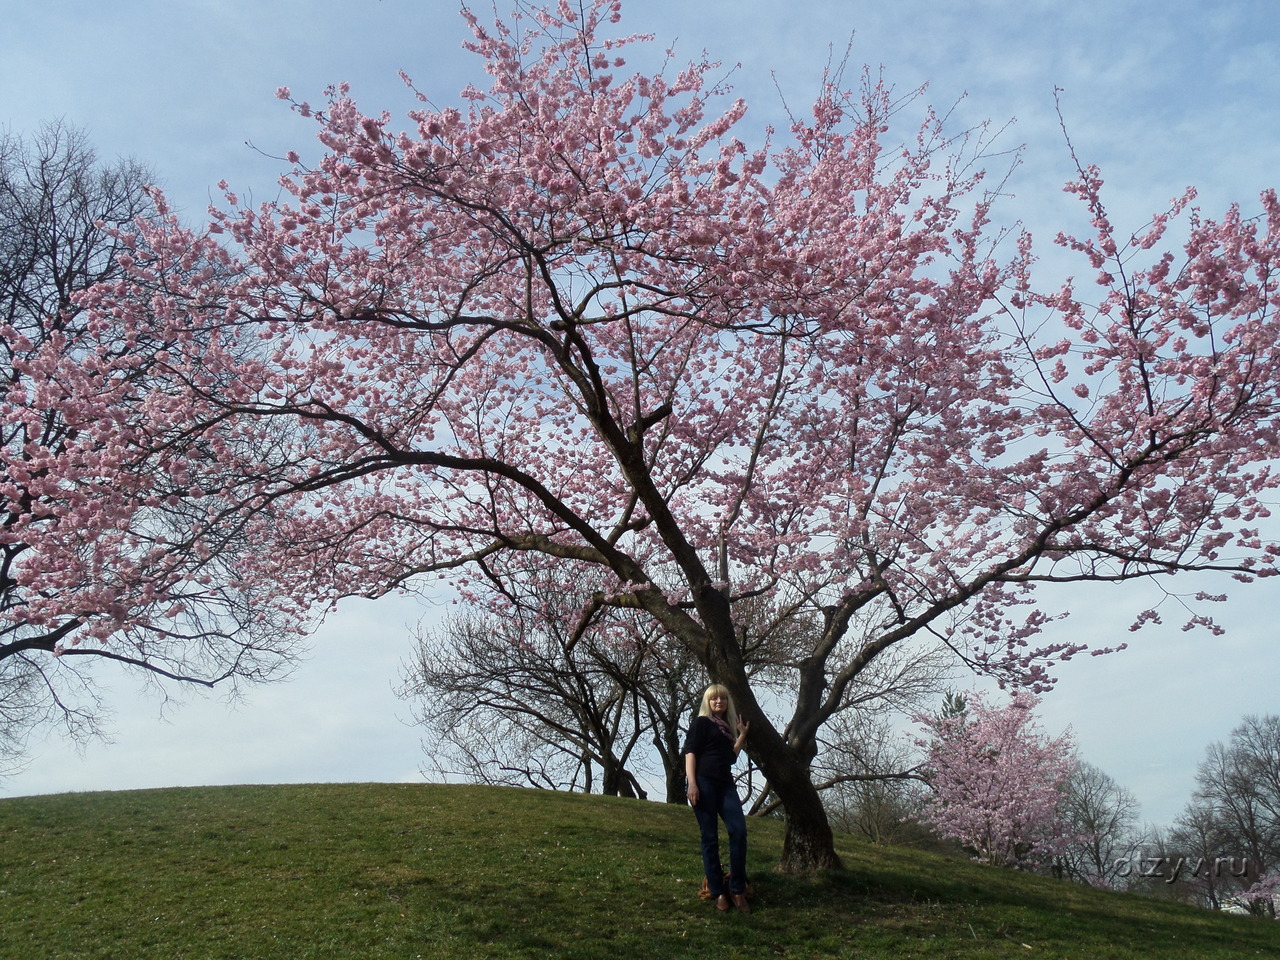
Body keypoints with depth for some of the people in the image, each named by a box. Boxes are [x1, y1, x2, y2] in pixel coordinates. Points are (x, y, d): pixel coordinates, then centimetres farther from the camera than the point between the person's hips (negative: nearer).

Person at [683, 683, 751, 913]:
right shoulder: (701, 722, 5)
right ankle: (718, 892, 2)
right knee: (710, 837, -3)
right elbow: (690, 751, -4)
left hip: (725, 784, 6)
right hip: (704, 782, -5)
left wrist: (742, 734, 16)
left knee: (739, 831, -10)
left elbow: (731, 756, 19)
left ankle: (737, 890, -2)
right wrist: (692, 783, -15)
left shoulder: (727, 726, 23)